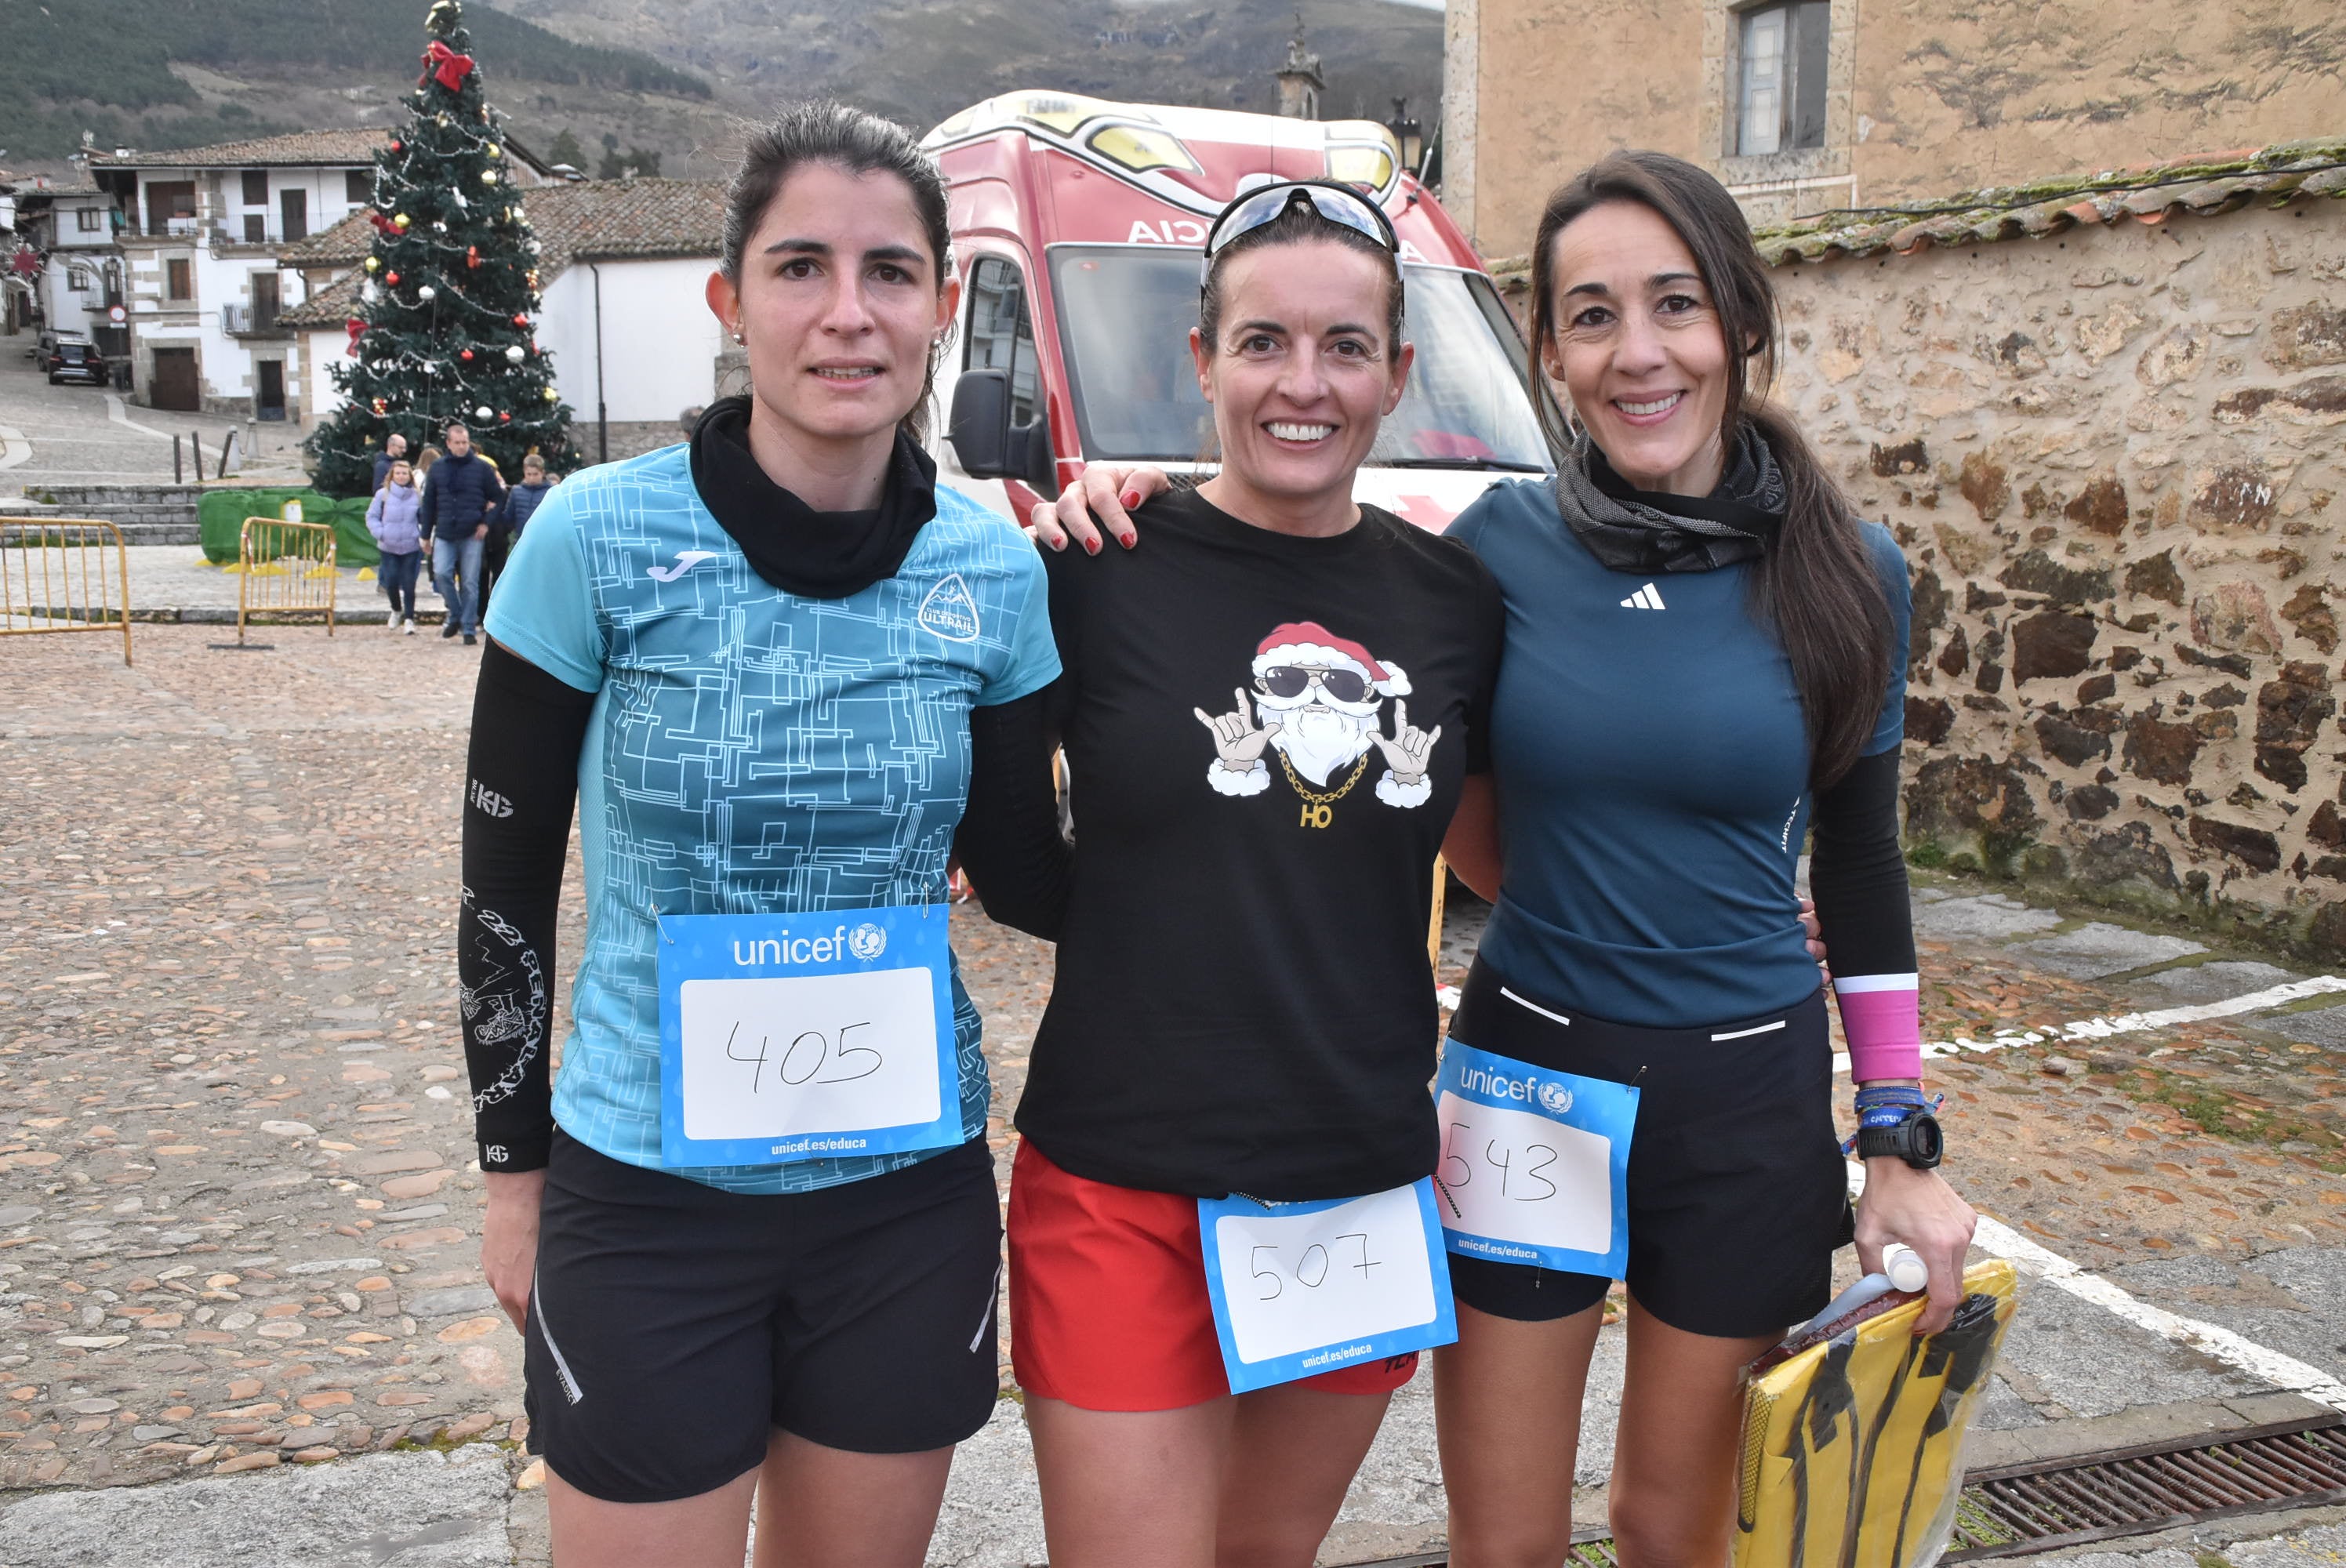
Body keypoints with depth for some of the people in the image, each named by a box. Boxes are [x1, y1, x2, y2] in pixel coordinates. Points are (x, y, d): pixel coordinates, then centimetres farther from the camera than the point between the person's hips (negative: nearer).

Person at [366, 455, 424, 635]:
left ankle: (409, 618, 3)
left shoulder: (418, 496, 0)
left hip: (411, 547, 0)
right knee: (391, 581, -2)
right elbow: (372, 517, 6)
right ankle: (396, 610, 24)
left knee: (409, 583, -4)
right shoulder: (383, 494, 0)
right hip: (389, 547, 0)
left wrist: (422, 536, -3)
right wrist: (380, 533, -8)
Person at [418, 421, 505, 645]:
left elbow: (498, 497, 6)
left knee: (470, 583, 0)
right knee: (441, 574, -12)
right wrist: (426, 535, 11)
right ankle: (456, 616, 10)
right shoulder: (437, 468, 8)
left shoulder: (482, 467, 2)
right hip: (445, 534, 2)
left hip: (472, 535, -2)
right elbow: (428, 503, 12)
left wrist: (487, 523, -6)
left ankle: (469, 628, 8)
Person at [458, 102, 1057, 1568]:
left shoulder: (998, 569, -5)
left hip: (910, 1191, 3)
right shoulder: (599, 539, -12)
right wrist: (514, 1176, 1)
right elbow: (504, 880, -3)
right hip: (645, 1194, -2)